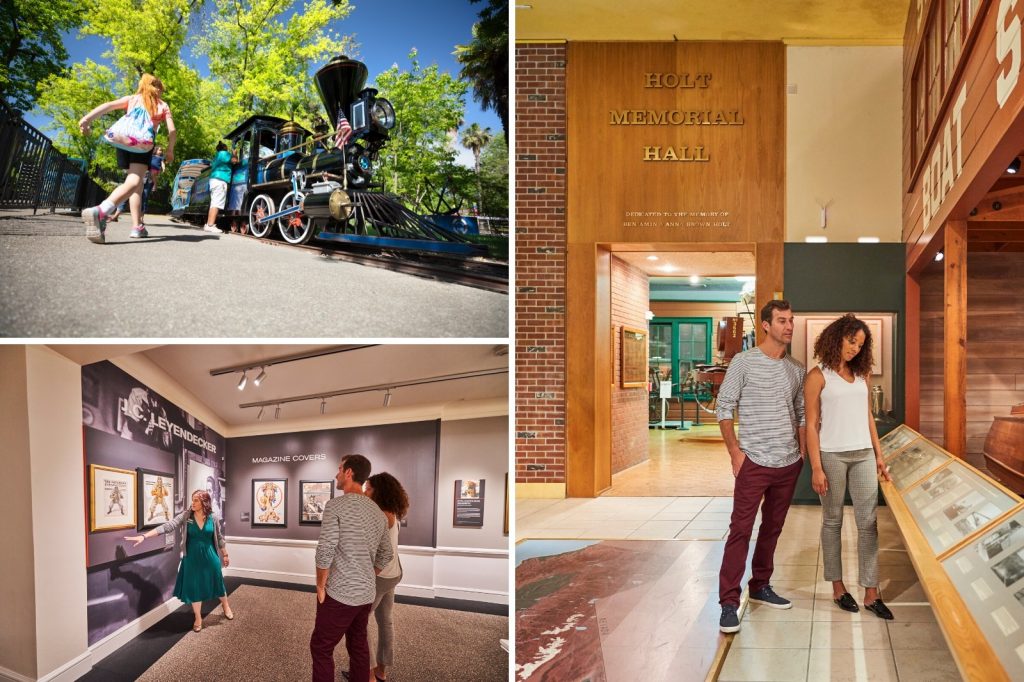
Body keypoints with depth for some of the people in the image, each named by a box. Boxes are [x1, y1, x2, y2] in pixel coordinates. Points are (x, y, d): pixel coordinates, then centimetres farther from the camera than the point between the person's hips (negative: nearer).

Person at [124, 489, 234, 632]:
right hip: (192, 557, 0)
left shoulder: (213, 518, -10)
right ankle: (198, 618, 25)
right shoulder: (186, 516, -12)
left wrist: (225, 555, 12)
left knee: (217, 582, 13)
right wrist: (144, 536, -30)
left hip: (210, 556, 0)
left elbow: (219, 538, 3)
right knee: (194, 586, 6)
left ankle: (226, 607, 41)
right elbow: (167, 526, -20)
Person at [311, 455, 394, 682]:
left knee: (321, 647, 4)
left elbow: (325, 551, -18)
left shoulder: (336, 506, -13)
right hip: (367, 594, 7)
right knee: (358, 645, 17)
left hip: (339, 594, -7)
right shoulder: (378, 512, 8)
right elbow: (386, 555, 14)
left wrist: (320, 586, -6)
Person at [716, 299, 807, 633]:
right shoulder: (743, 362, -7)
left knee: (773, 528, 14)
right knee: (740, 530, -6)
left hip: (789, 464, 6)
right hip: (754, 463, -5)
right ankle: (729, 603, -2)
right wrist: (735, 452, -11)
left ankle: (761, 586, 29)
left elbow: (800, 414, 17)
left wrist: (802, 452, 10)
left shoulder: (796, 369, 9)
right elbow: (723, 409, -6)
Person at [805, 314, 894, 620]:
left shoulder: (862, 375, 11)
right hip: (832, 456, -4)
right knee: (833, 521, 7)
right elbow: (811, 425, -6)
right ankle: (837, 586, 19)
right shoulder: (818, 376, -4)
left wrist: (879, 456, 12)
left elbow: (868, 418, 16)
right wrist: (816, 468, -11)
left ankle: (871, 593, 8)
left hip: (863, 455, 4)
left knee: (868, 522, 2)